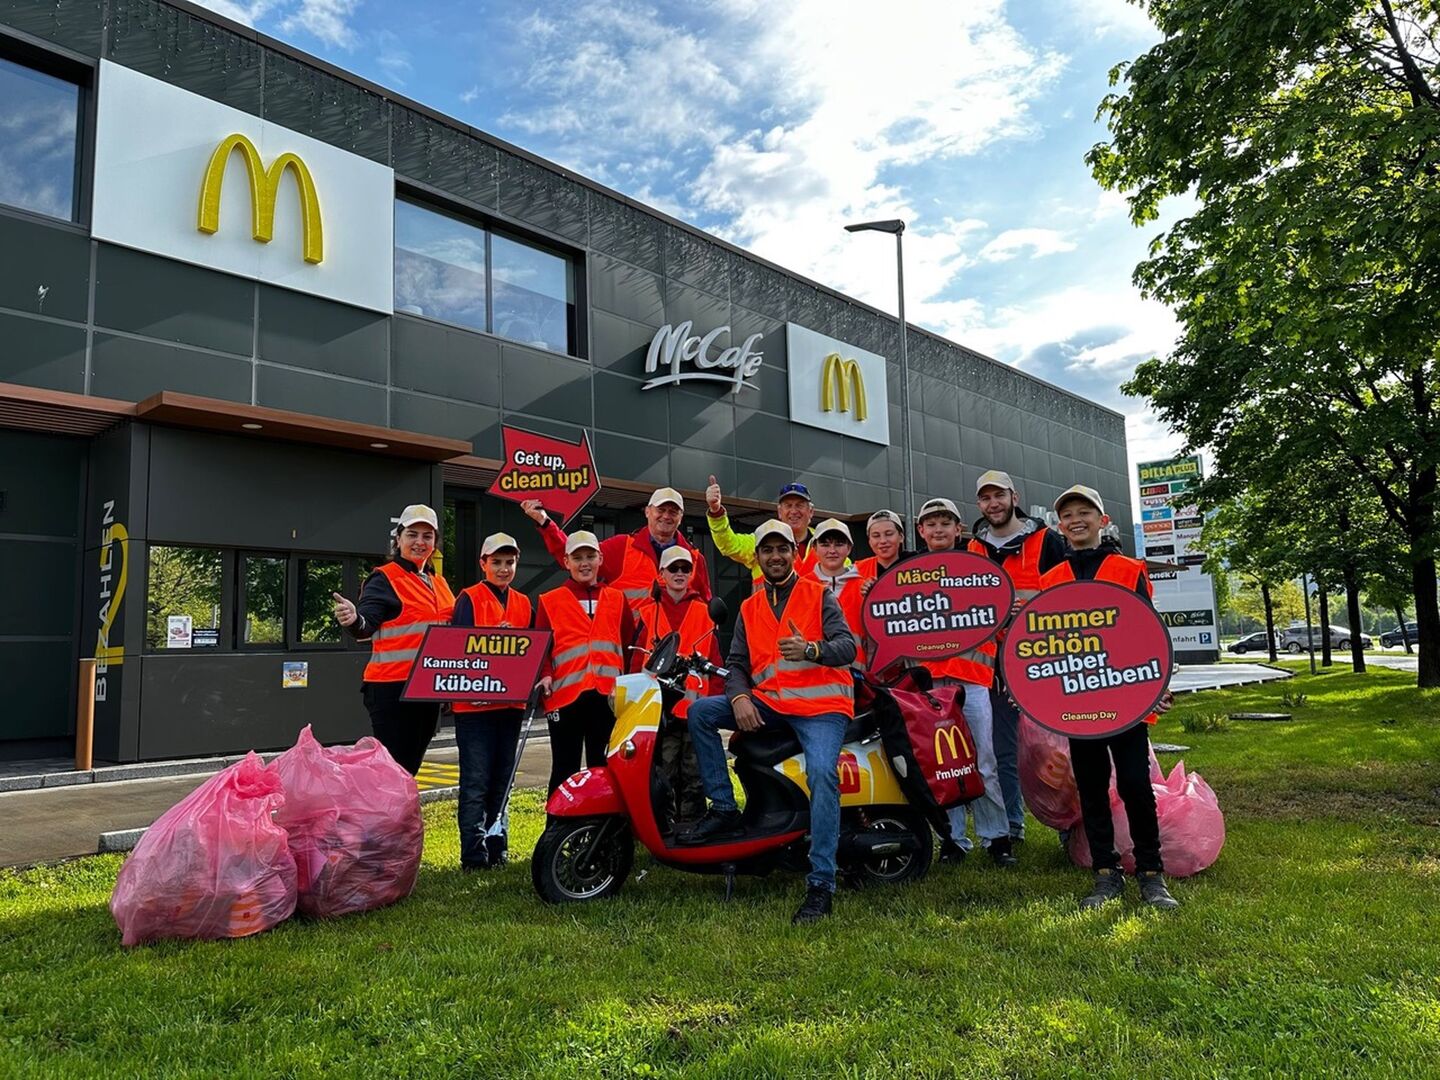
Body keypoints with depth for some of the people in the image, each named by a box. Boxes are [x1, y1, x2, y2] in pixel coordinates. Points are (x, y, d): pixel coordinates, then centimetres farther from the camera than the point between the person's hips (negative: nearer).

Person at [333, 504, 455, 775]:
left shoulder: (439, 584, 15)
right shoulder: (384, 579, -6)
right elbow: (365, 628, -19)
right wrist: (353, 620, -41)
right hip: (392, 689, -7)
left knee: (410, 766, 15)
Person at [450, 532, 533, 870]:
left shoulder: (523, 603, 15)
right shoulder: (469, 599, -1)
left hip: (510, 702, 5)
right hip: (474, 703, -5)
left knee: (501, 780, 12)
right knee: (476, 782, -5)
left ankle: (497, 848, 21)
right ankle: (474, 854, 0)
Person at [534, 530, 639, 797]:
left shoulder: (617, 599, 15)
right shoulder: (550, 601, 9)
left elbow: (631, 643, 10)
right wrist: (544, 675, -15)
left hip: (608, 695, 2)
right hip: (566, 694, -2)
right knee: (565, 770, 4)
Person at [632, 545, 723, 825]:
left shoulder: (705, 613, 10)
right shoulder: (648, 613, 9)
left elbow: (715, 660, 8)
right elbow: (638, 659, 8)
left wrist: (716, 697, 0)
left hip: (697, 707, 1)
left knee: (694, 774, 4)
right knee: (664, 775, 2)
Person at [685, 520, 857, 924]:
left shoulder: (819, 596, 5)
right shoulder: (749, 609, 17)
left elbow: (847, 647, -9)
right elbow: (736, 663, 10)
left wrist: (810, 649, -30)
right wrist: (739, 699, -11)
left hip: (821, 703, -5)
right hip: (768, 703, 5)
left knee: (822, 773, -30)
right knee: (700, 712, -12)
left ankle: (820, 885, -25)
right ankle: (724, 808, -6)